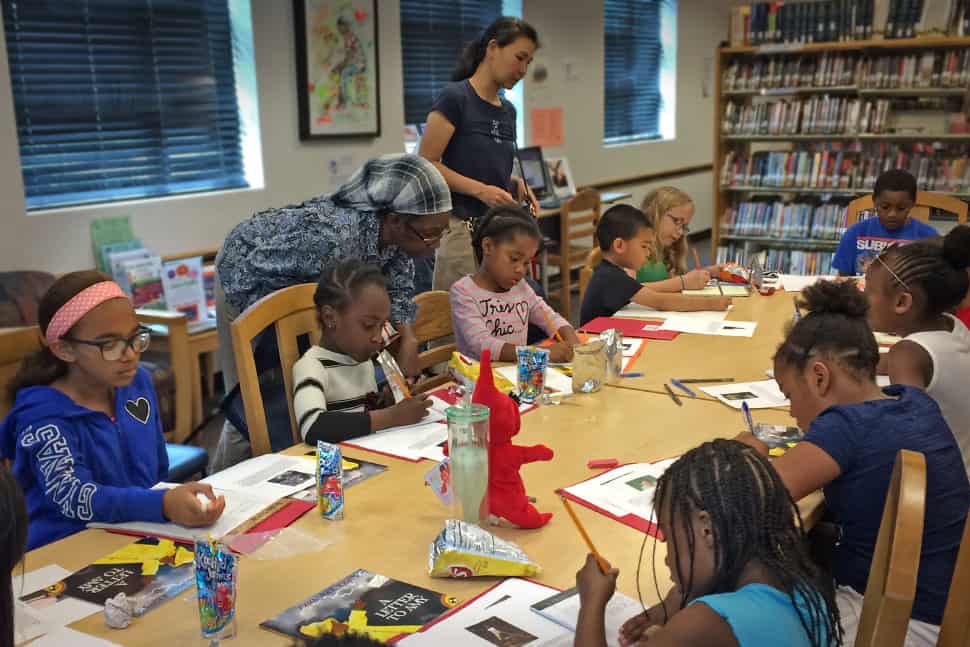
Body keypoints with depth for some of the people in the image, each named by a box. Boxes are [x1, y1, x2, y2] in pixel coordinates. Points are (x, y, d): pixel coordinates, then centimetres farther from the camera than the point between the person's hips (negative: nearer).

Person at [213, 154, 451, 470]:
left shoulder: (400, 233, -24)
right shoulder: (333, 236, -44)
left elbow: (398, 290, -7)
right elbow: (241, 274, -34)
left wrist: (407, 336, -24)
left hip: (304, 278, 6)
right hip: (249, 278, -6)